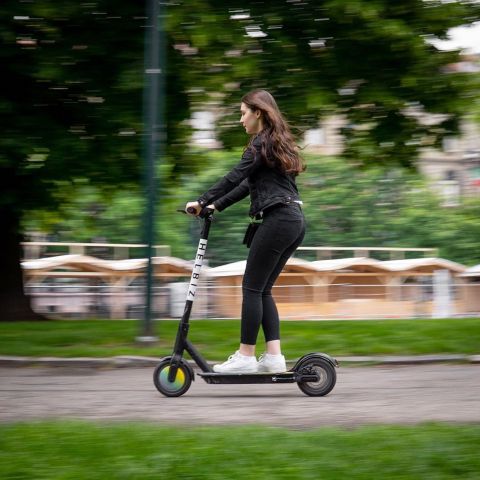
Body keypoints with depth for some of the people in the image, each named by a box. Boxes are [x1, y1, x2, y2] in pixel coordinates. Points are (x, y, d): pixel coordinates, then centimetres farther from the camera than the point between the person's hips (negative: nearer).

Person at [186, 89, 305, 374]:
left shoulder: (262, 142, -6)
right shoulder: (277, 142, 24)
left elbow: (236, 177, -13)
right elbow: (249, 184, 23)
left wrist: (203, 202, -8)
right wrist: (217, 206, 19)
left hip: (277, 219, -9)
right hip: (295, 221, 9)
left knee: (252, 288, -5)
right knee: (263, 289, 10)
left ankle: (245, 357, -4)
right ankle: (274, 356, 3)